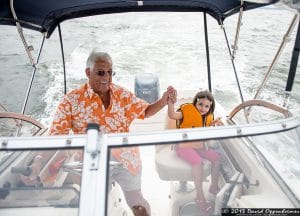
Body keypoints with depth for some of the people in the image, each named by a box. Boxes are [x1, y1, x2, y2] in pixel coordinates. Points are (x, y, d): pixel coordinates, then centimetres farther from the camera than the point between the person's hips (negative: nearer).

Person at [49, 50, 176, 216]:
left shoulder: (122, 94, -1)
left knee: (136, 201, 17)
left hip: (126, 159, 2)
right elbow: (56, 133, -8)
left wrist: (163, 101, -6)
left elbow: (145, 111, 10)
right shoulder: (72, 100, -10)